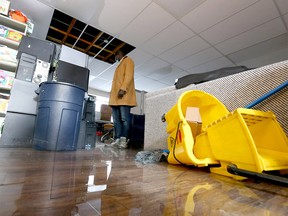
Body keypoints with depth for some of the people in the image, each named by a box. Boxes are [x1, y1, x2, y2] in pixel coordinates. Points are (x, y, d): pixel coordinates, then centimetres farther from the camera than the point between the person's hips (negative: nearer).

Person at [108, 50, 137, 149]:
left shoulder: (128, 60, 10)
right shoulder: (120, 65, 35)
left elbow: (129, 75, -7)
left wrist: (123, 89, -21)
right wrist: (112, 94, 17)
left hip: (124, 95, -9)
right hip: (115, 96, 9)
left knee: (124, 118, -11)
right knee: (116, 120, 1)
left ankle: (123, 140, -10)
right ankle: (117, 140, 2)